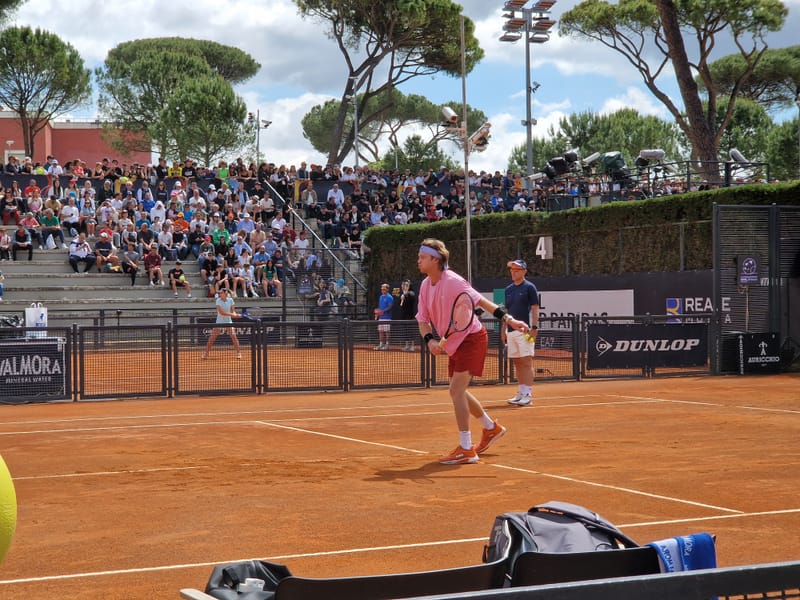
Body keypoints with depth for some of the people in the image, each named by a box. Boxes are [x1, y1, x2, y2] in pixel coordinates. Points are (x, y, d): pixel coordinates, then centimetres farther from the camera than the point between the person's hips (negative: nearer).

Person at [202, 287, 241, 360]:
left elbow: (233, 310, 2)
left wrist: (234, 314, -23)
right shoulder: (218, 301, -13)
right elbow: (221, 312, -22)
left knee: (234, 336, -11)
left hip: (228, 322, 2)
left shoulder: (230, 300, -2)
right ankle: (206, 353, 8)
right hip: (219, 322, -2)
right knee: (212, 338, -3)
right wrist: (232, 314, -29)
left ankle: (238, 353, 1)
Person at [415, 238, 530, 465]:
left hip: (471, 338, -9)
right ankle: (491, 428, 40)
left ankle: (466, 449, -12)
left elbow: (481, 300, -22)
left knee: (456, 390, -16)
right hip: (453, 343, 9)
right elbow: (422, 319, 6)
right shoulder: (425, 286, 4)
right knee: (458, 392, 18)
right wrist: (429, 340, -14)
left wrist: (508, 319, -32)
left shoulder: (453, 281, -20)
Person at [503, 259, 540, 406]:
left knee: (526, 362, -8)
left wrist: (534, 328, -15)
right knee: (517, 363, 8)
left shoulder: (529, 287, -2)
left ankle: (527, 394, -9)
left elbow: (535, 309, -6)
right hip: (511, 331, 7)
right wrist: (503, 330, 14)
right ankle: (520, 393, 13)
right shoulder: (508, 289, 16)